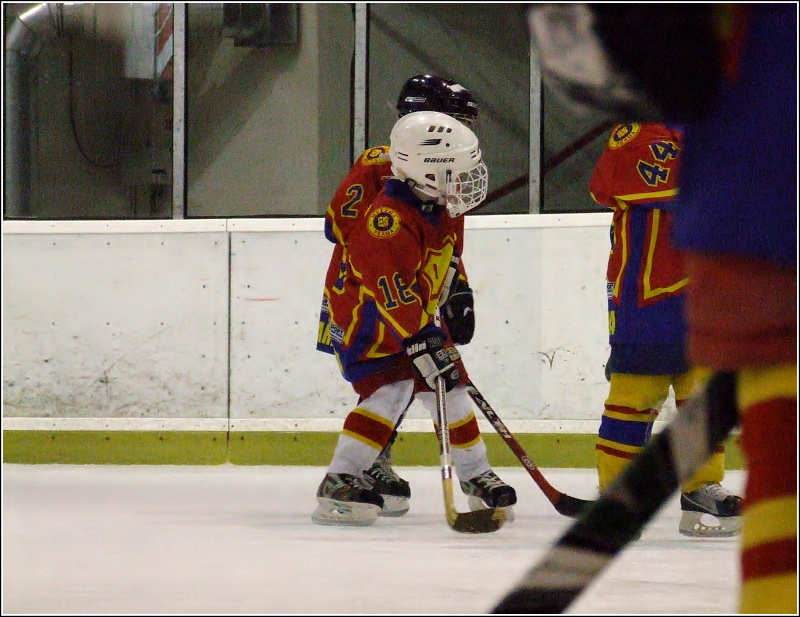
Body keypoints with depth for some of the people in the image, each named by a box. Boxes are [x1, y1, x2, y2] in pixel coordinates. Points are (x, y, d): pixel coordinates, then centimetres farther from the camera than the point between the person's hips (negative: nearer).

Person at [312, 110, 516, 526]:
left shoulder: (444, 208, -4)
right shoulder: (388, 219, -33)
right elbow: (392, 293, -38)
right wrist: (422, 343, -40)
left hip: (416, 315, 9)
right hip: (364, 318, -8)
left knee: (450, 389, 8)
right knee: (390, 390, -24)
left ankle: (475, 475, 25)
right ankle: (338, 485, -23)